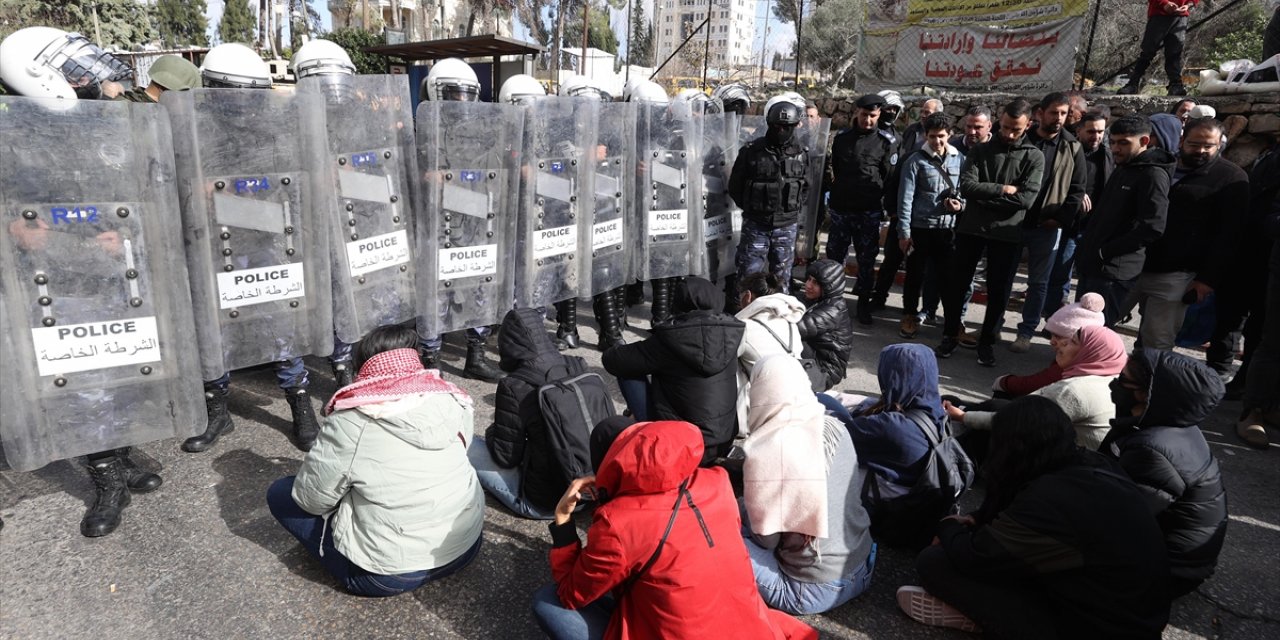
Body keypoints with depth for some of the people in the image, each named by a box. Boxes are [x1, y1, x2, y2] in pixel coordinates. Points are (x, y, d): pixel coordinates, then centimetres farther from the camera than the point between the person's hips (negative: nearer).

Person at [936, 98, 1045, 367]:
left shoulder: (1034, 157, 1)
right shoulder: (981, 151, 5)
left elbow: (1026, 198, -12)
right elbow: (967, 186, -9)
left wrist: (984, 196, -10)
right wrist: (1003, 189, -15)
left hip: (1006, 234, -1)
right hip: (971, 228, 1)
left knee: (999, 291, 6)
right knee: (954, 284, 5)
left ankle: (988, 341, 22)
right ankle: (950, 334, 22)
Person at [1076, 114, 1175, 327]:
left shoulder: (1153, 175, -12)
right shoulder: (1122, 169, 17)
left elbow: (1152, 228, -21)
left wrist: (1105, 252, -16)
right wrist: (1087, 247, 10)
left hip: (1115, 271, -9)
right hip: (1092, 265, 9)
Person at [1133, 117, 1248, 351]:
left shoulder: (1231, 179, 0)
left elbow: (1229, 235, -6)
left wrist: (1209, 278, -12)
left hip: (1175, 276, -5)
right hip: (1137, 267, 5)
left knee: (1156, 346, -4)